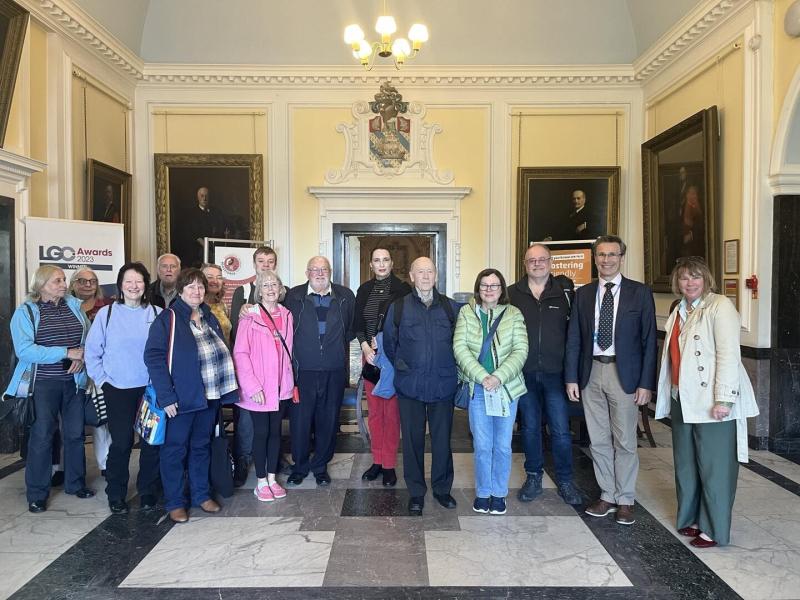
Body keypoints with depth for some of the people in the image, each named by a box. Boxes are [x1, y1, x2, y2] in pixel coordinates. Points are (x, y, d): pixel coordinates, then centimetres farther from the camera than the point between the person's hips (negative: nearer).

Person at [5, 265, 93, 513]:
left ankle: (76, 483, 29)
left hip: (74, 381, 4)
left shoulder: (74, 305, 5)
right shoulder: (25, 312, -6)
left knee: (75, 434, 12)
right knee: (41, 437, 3)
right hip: (43, 384, -3)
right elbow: (24, 350, -17)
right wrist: (66, 353, -21)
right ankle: (37, 494, 18)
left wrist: (82, 356, -14)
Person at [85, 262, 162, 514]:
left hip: (151, 389, 1)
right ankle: (116, 495, 22)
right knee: (121, 443, 4)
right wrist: (101, 380, -1)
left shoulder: (157, 314, 0)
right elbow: (92, 351, 4)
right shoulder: (106, 313, -1)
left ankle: (148, 491, 24)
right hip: (118, 389, -1)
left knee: (152, 441, 6)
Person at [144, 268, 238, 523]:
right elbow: (154, 357, -16)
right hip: (181, 397, -6)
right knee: (176, 448, 6)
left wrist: (224, 390, 6)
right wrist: (166, 396, -20)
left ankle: (201, 494, 30)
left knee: (202, 445, 16)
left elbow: (221, 355, 14)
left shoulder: (210, 318, 10)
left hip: (209, 396, 6)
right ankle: (175, 502, 20)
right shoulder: (168, 319, -10)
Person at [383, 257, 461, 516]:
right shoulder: (398, 307, 1)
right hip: (410, 386, 0)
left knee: (442, 438, 8)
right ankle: (416, 492, 22)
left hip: (443, 385, 1)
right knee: (412, 439, 7)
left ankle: (442, 488, 27)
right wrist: (402, 368, 9)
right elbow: (389, 344, 10)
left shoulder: (451, 307, 3)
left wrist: (451, 368, 11)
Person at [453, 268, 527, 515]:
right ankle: (482, 493, 25)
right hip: (477, 389, 0)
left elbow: (520, 351, -6)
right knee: (481, 445, 7)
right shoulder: (466, 313, 1)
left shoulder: (513, 314, 0)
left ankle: (499, 493, 26)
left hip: (507, 388, 0)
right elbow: (460, 348, -6)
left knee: (502, 446, 9)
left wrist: (499, 377, -18)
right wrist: (482, 377, -15)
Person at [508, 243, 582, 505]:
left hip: (555, 373, -1)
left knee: (561, 430, 4)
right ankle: (533, 478, 28)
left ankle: (565, 481, 23)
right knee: (530, 427, 12)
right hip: (524, 373, 1)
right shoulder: (512, 294, 2)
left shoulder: (565, 290, 1)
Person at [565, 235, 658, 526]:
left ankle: (625, 500, 19)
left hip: (624, 374, -3)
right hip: (591, 373, 3)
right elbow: (573, 339, 7)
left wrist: (646, 383, -7)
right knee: (598, 441, 10)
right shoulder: (583, 294, 8)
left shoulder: (640, 292, 0)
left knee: (624, 441, 4)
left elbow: (649, 340, -2)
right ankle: (607, 496, 25)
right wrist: (571, 377, 2)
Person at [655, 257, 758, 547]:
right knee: (685, 464, 16)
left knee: (714, 467, 3)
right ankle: (691, 518, 32)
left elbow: (729, 354, -16)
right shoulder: (679, 311, 14)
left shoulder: (720, 306, -9)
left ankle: (714, 530, 17)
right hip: (683, 401, 8)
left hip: (712, 403, -8)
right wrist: (670, 396, 13)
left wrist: (723, 399, -21)